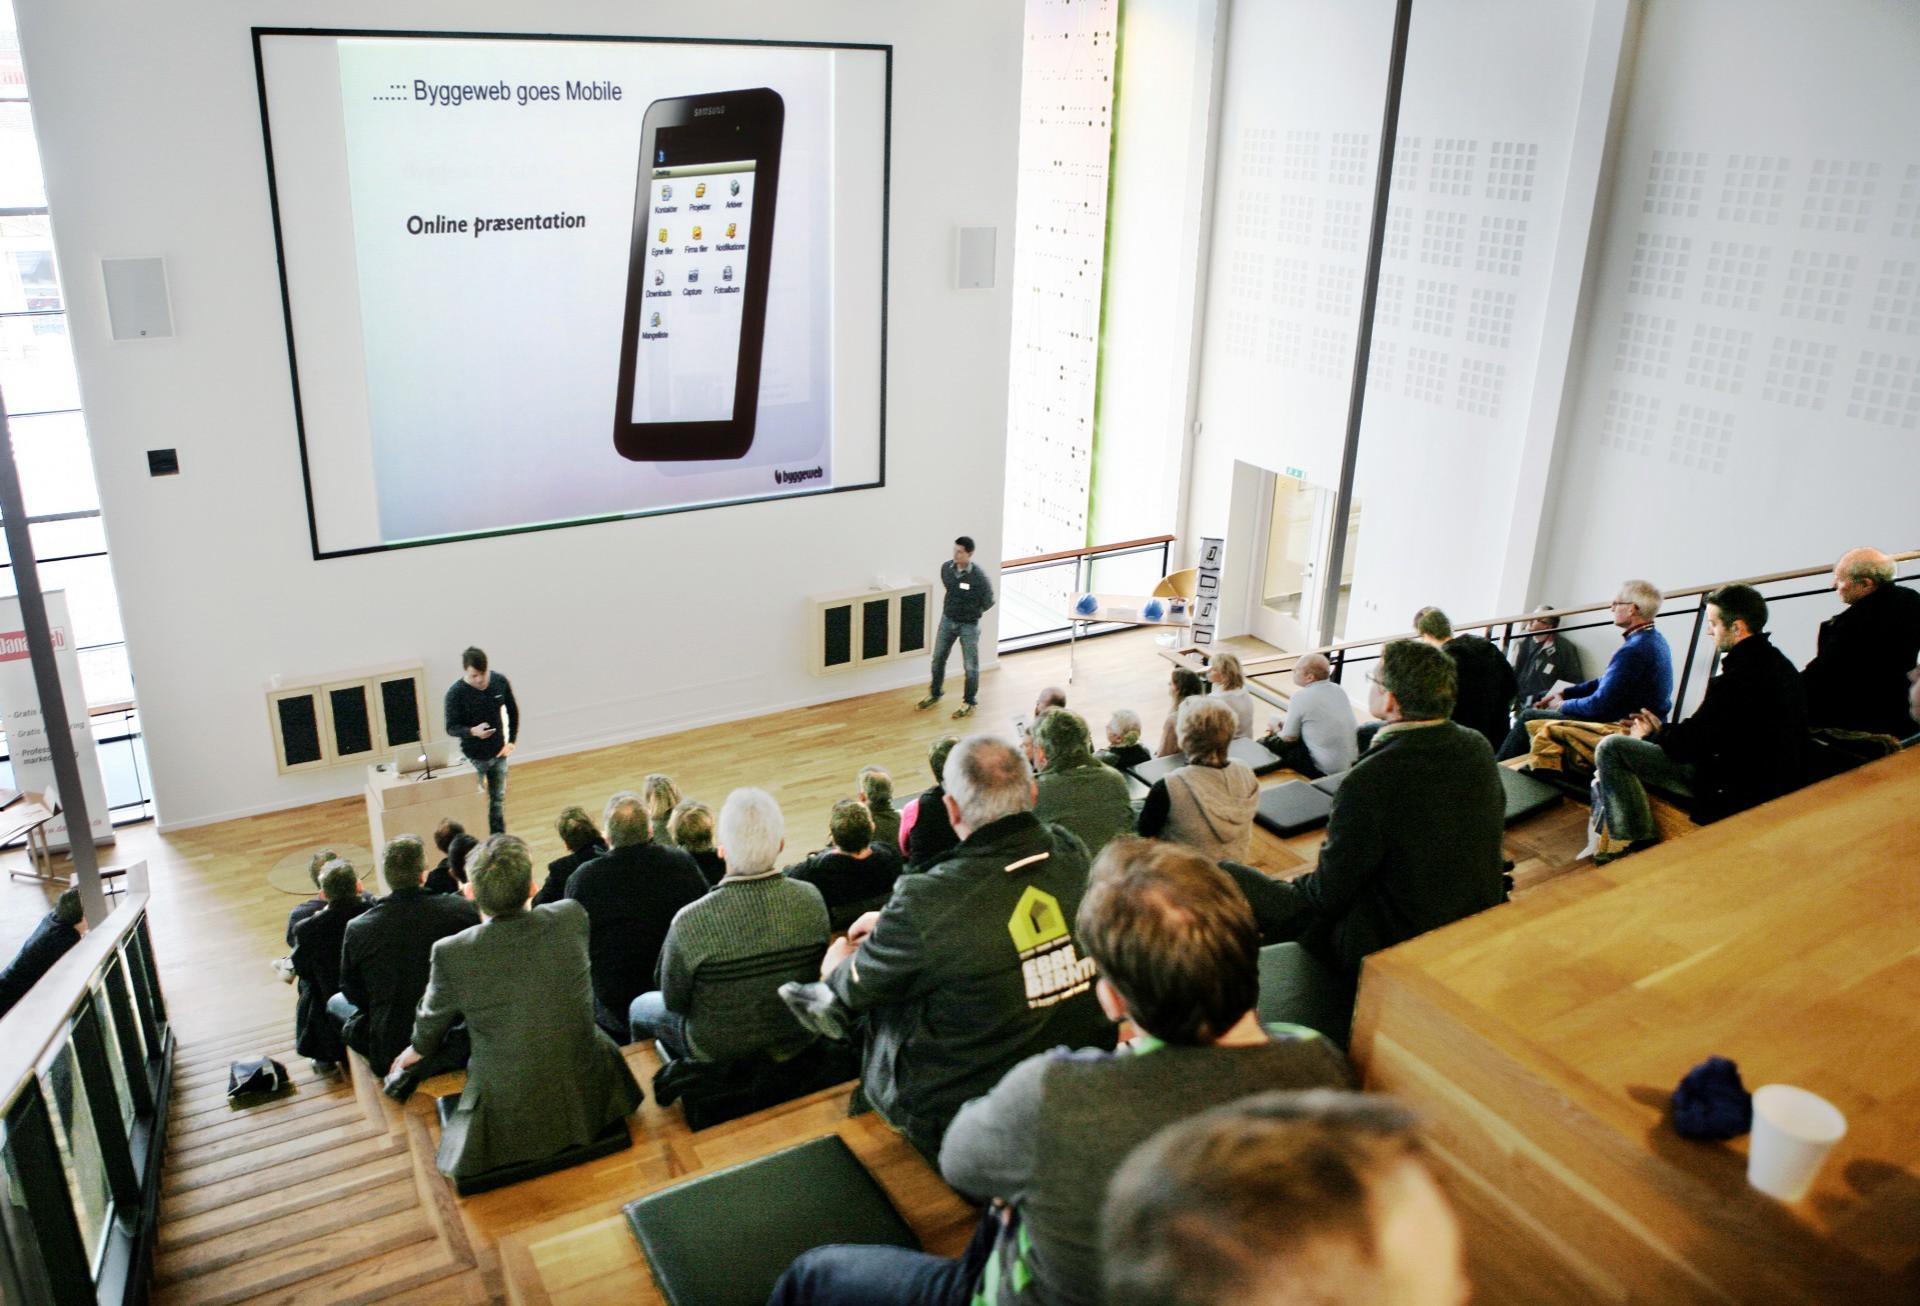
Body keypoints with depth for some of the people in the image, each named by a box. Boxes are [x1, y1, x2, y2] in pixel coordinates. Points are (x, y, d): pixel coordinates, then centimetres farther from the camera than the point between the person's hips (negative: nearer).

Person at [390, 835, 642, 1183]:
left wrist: (416, 1050, 28)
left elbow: (431, 1026, 2)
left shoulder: (451, 953, -21)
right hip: (586, 1104, 2)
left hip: (508, 1121, -1)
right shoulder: (572, 917, -15)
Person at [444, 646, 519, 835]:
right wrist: (473, 731, -36)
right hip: (473, 758, -4)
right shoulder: (456, 692, -20)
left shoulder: (500, 681, -10)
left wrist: (512, 741, 2)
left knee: (498, 800, 17)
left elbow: (513, 711, 5)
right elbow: (451, 728, -16)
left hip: (499, 754, 4)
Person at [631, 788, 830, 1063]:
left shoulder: (690, 922, -32)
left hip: (721, 1051, -4)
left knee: (641, 1006, 26)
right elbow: (820, 973, -2)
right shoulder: (811, 898, -20)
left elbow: (674, 1002, -14)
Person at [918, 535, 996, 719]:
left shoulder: (978, 577, -24)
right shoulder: (946, 567, -10)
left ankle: (970, 702, 24)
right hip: (947, 620, 5)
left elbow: (989, 601, -9)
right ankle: (935, 693, 36)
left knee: (970, 665, 7)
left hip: (968, 625, -5)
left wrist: (972, 613, -1)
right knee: (938, 658, 16)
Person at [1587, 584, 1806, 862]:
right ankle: (1605, 836, 27)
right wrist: (1662, 730, 10)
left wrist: (1651, 736, 1)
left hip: (1731, 791, -10)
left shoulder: (1740, 676, -26)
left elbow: (1689, 744, -19)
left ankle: (1637, 843, -1)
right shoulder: (1776, 662, 6)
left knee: (1611, 748, -10)